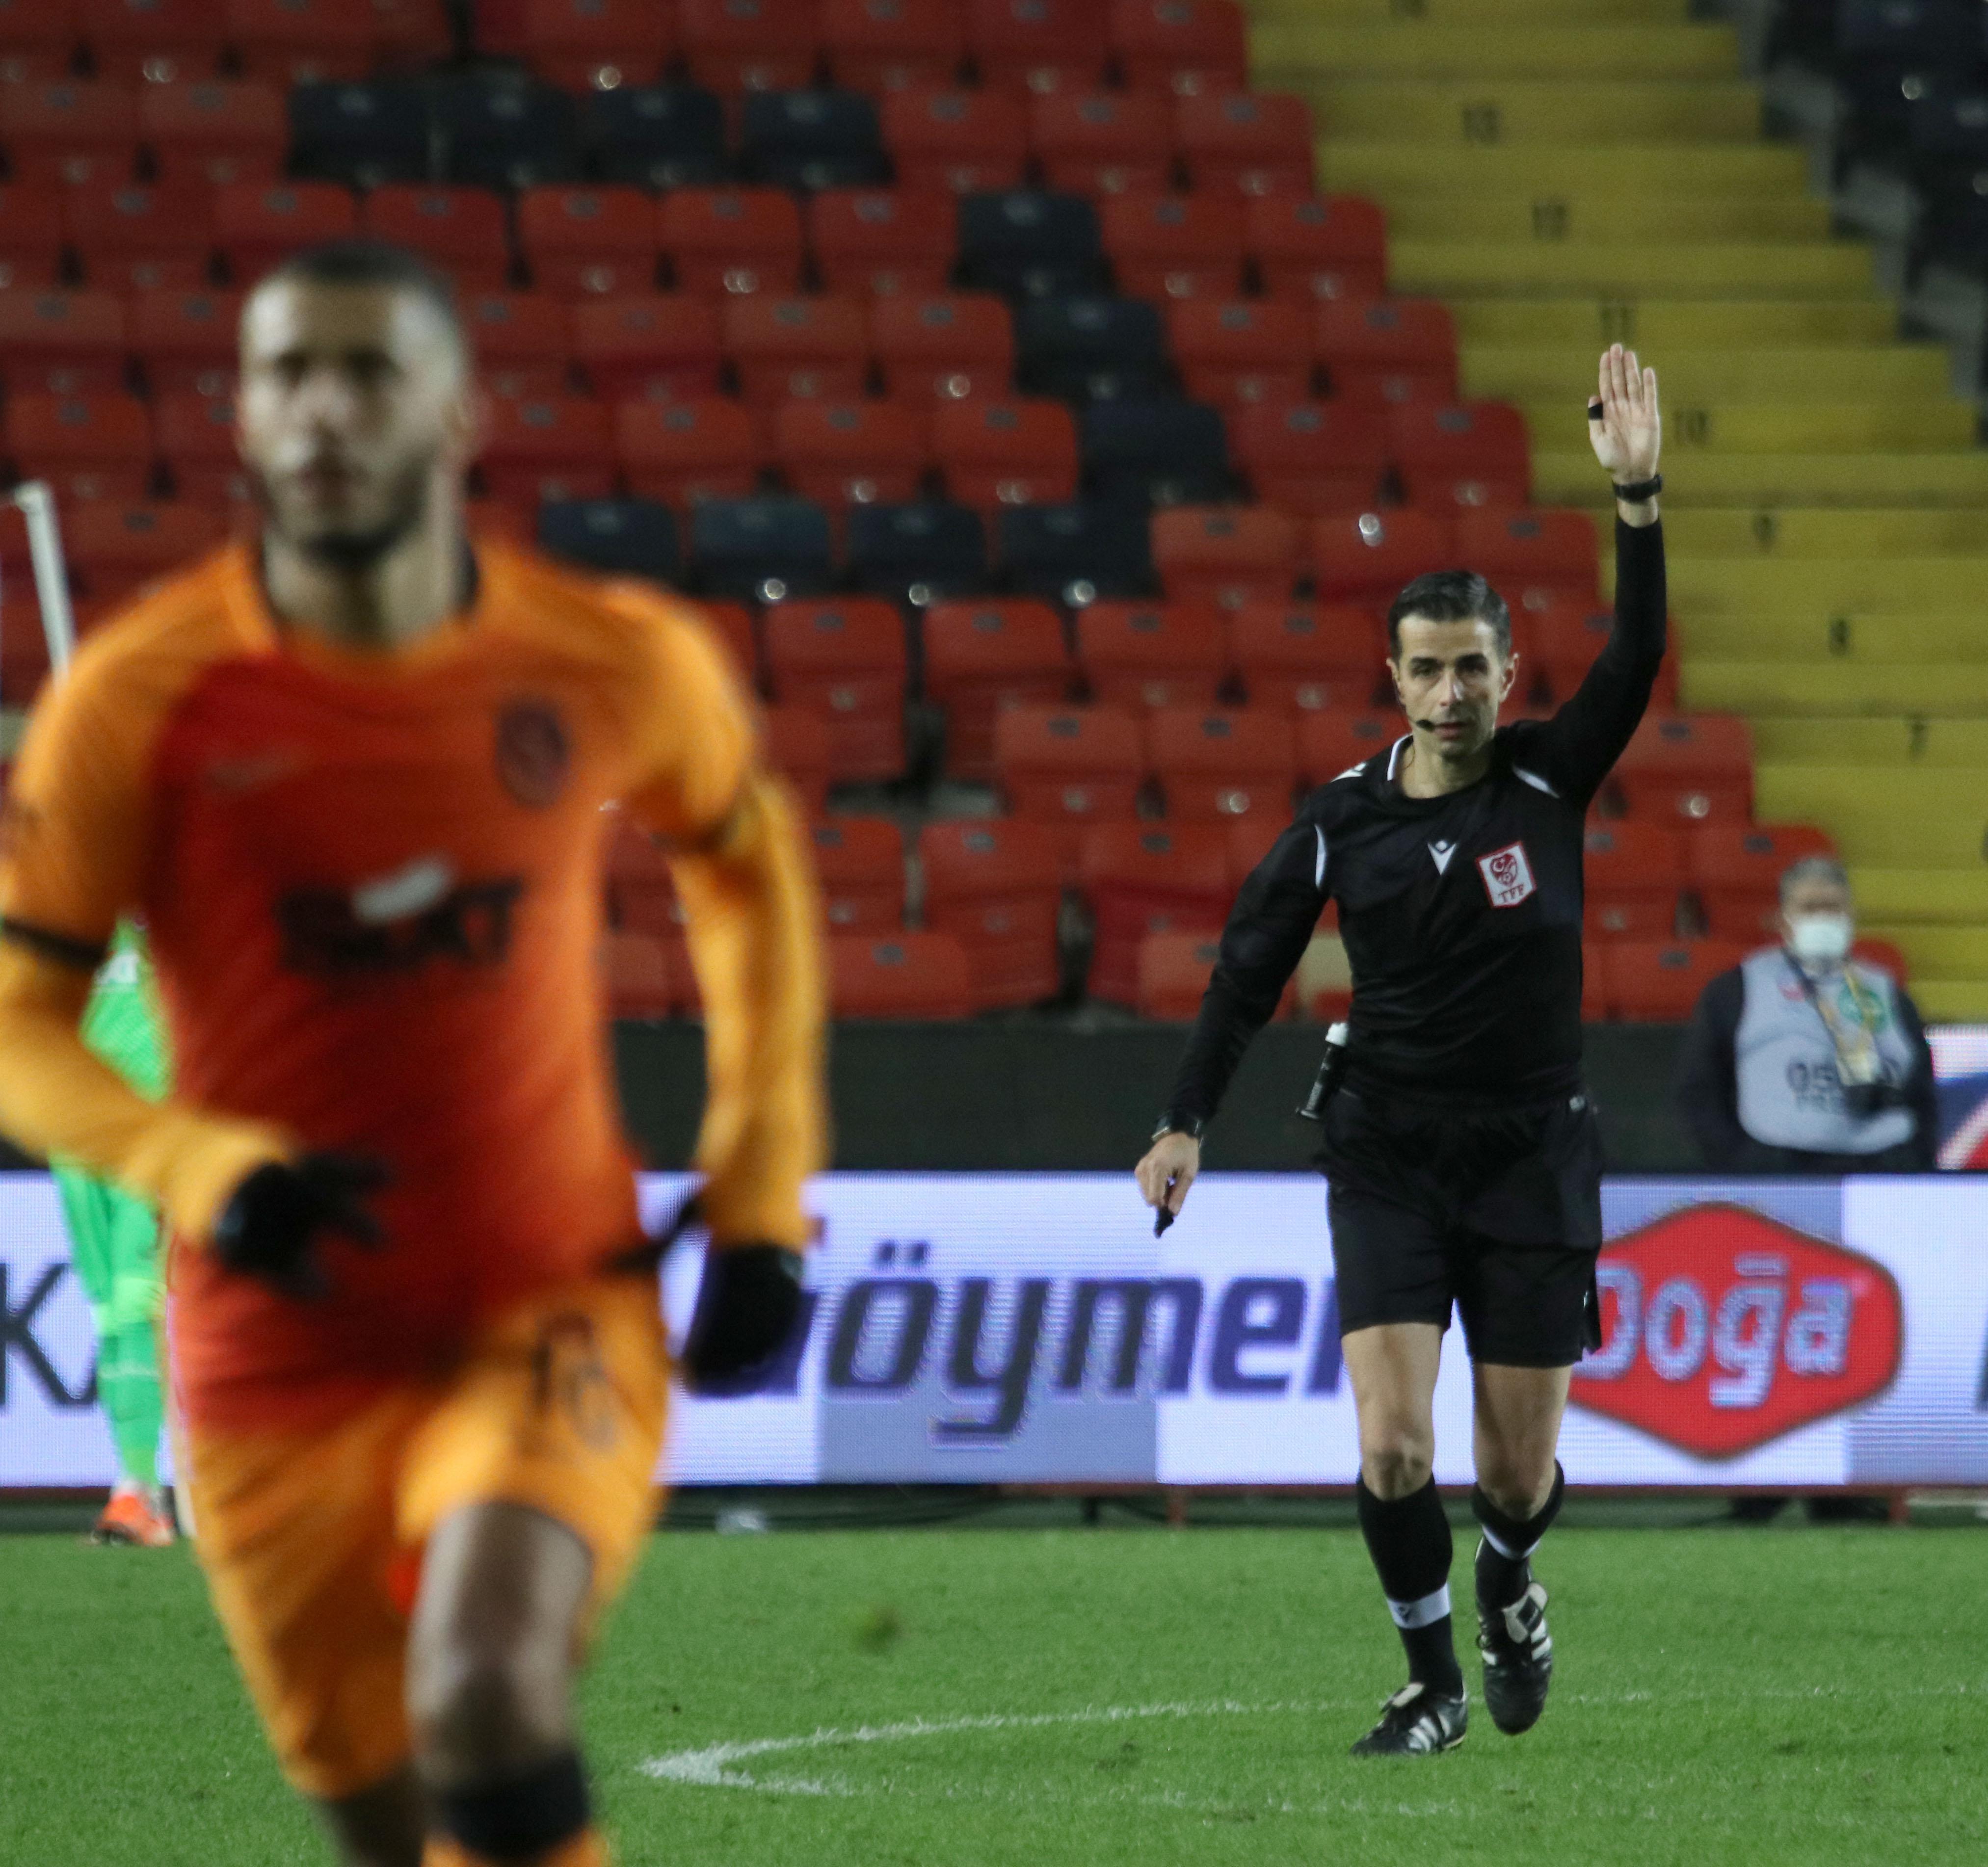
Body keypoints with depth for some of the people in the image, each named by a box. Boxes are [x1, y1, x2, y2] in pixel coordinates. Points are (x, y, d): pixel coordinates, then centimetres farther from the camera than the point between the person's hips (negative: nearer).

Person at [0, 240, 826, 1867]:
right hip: (281, 1357, 1)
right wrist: (206, 1175, -24)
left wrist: (761, 1203, 9)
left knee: (484, 1699, -29)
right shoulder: (140, 696, -10)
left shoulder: (619, 664, -6)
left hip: (552, 1315, -1)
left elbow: (746, 863, 15)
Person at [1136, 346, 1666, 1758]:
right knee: (1391, 1443, -14)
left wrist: (1639, 498, -28)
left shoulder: (1552, 781, -3)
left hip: (1532, 1153, 0)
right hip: (1388, 1151, 0)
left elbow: (1635, 661, -18)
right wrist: (1187, 1123, 2)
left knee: (1519, 1469, 2)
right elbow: (1252, 965, 6)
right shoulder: (1343, 820, -2)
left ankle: (1508, 1587, 38)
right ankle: (1434, 1683, 5)